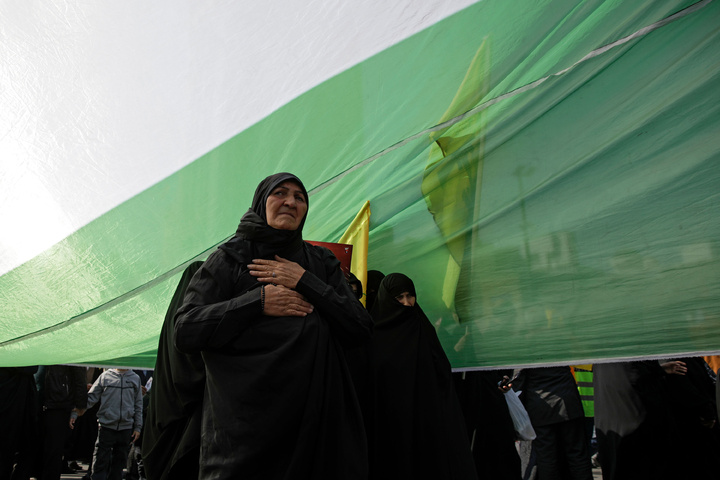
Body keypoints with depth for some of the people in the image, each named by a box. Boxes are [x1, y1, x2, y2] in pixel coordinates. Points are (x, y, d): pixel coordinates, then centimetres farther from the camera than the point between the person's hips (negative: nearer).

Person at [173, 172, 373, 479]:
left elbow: (361, 330, -2)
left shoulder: (322, 262, 9)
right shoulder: (229, 258, 2)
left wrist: (305, 282, -10)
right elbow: (184, 332, -8)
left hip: (314, 417, 3)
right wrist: (258, 301, -16)